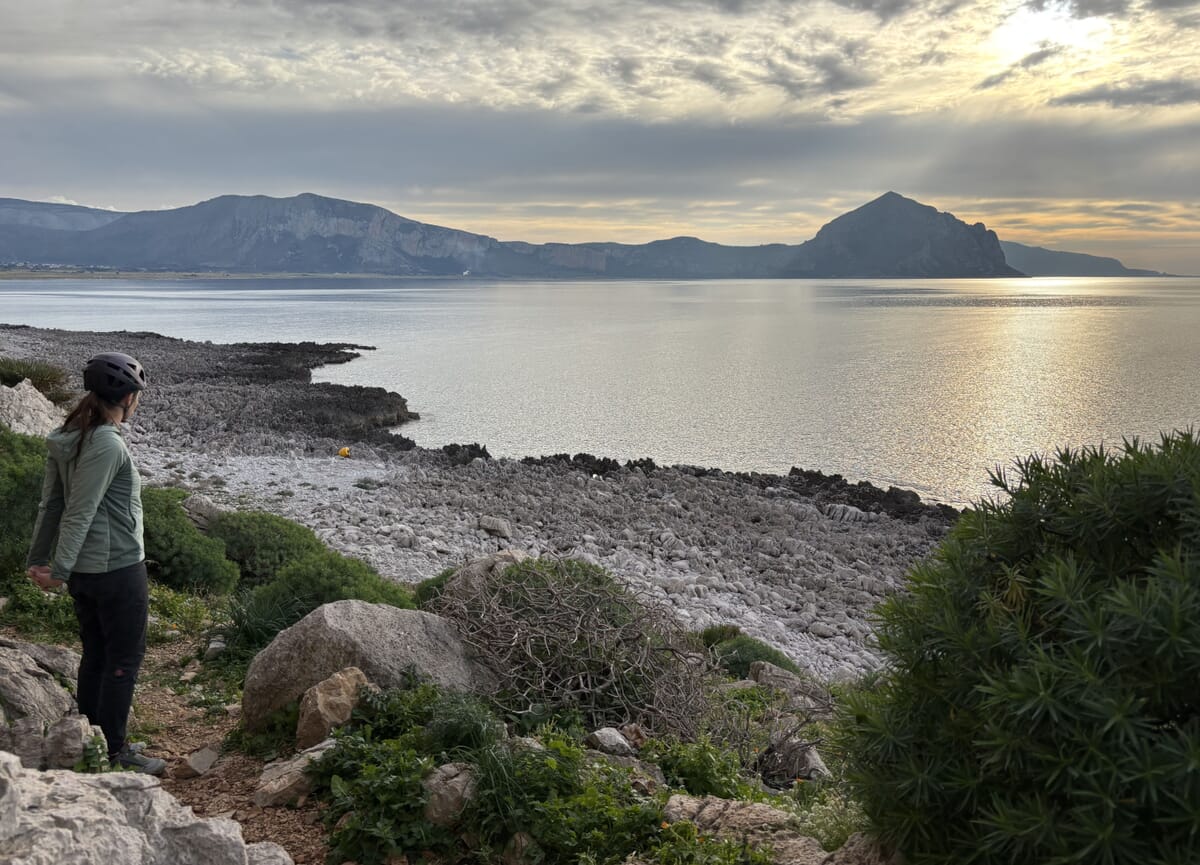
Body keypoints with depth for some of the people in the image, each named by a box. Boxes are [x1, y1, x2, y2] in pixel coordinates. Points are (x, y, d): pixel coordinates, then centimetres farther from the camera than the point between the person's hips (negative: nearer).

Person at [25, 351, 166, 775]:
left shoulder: (68, 438, 6)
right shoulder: (108, 444, -21)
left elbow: (51, 503, 9)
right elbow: (80, 512, -22)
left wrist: (38, 559, 13)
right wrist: (59, 569, -19)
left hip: (83, 570, 9)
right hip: (118, 569, -9)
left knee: (95, 655, 18)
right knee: (124, 659, 4)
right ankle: (114, 752, 12)